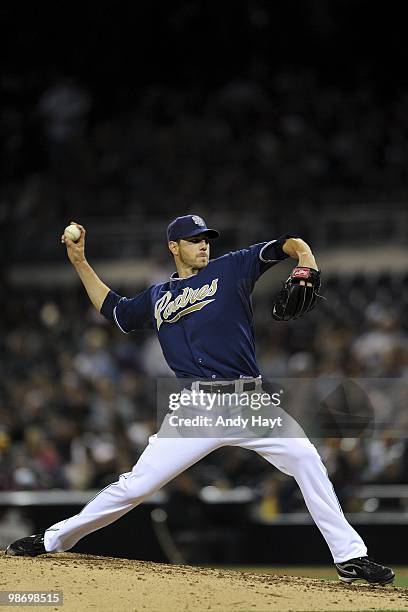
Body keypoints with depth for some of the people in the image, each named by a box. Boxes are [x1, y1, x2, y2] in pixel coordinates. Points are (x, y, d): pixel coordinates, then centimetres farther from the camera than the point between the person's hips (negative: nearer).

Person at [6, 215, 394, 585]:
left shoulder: (229, 270, 10)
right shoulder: (157, 297, 20)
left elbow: (283, 246, -1)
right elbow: (113, 308, 36)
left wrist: (304, 256, -24)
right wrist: (80, 262, 31)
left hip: (249, 404, -1)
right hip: (196, 412, 1)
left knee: (306, 460, -19)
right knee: (135, 486, -3)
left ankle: (350, 557, -13)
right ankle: (54, 540, 12)